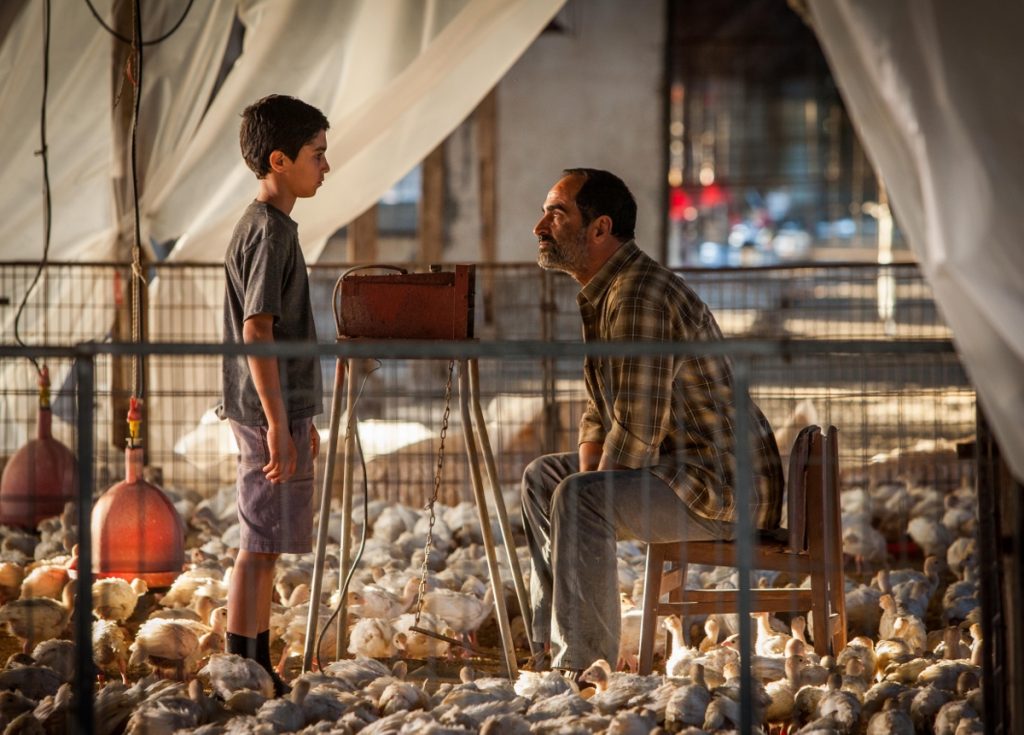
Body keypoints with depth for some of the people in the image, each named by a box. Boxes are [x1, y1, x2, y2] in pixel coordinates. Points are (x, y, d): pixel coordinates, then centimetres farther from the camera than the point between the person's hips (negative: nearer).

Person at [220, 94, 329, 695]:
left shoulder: (269, 226, 16)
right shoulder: (270, 231, -15)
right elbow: (257, 330, -21)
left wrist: (302, 418, 25)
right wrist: (277, 423, -23)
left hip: (279, 411, 10)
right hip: (269, 413, -10)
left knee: (268, 546, 13)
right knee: (261, 545, -7)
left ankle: (260, 676, 19)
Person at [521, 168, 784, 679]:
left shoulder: (640, 297, -22)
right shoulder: (598, 293, 12)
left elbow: (637, 432, -26)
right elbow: (598, 413, 18)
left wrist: (586, 496, -13)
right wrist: (585, 483, 2)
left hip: (723, 488, -11)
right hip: (678, 468, 11)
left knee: (579, 500, -30)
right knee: (542, 477, 20)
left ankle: (585, 668, -26)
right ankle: (551, 641, 22)